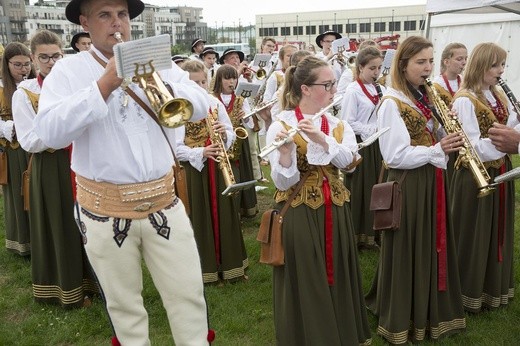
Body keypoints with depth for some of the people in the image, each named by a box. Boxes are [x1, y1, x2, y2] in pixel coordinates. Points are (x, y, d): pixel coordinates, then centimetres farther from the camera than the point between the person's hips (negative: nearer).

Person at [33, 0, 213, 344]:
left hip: (164, 202, 2)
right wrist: (104, 84, -21)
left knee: (188, 293, 9)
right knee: (124, 303, 16)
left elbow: (201, 104, -3)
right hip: (106, 210, -1)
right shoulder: (68, 70, -2)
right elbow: (50, 132, -17)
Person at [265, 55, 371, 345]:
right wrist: (285, 151, -33)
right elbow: (283, 183, -16)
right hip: (299, 217, -4)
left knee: (337, 279, 15)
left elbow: (349, 162, -14)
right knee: (305, 285, 4)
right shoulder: (281, 125, -10)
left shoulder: (339, 126, 6)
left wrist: (321, 139, -28)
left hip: (335, 213, 5)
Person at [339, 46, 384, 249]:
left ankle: (373, 232, 22)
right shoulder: (353, 90, -9)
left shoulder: (379, 90, 11)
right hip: (360, 145, -6)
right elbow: (347, 122, -15)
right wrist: (372, 130, -18)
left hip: (377, 145, 6)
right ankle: (358, 235, 12)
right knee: (360, 189, 0)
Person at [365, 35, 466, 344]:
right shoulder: (392, 103, -15)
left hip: (432, 180, 8)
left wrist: (449, 140, -3)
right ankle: (402, 321, 20)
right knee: (408, 252, 3)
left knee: (432, 248, 16)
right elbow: (396, 155, -20)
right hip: (407, 185, -8)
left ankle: (430, 312, 34)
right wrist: (438, 150, -25)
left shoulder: (427, 97, 11)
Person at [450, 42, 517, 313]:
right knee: (474, 236, 4)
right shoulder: (464, 101, -16)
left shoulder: (499, 95, 10)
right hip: (476, 177, -8)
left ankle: (494, 288, 33)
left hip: (500, 173, 8)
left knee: (498, 232, 17)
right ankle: (469, 293, 21)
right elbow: (475, 148, -22)